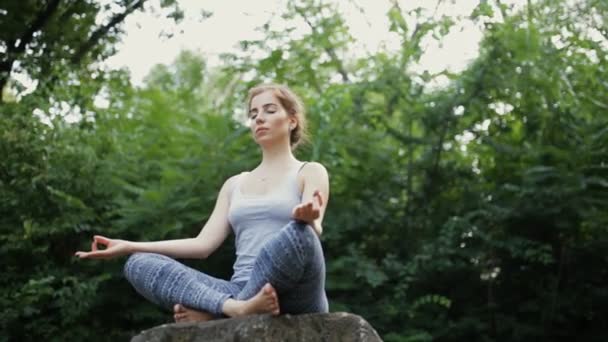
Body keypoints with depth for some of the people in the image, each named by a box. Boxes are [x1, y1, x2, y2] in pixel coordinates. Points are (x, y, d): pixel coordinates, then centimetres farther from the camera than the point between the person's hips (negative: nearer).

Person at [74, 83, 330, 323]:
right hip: (242, 292, 5)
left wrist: (306, 218, -33)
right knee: (139, 264, -12)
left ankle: (211, 313, -27)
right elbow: (204, 244, 15)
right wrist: (129, 246, 7)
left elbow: (313, 232, -7)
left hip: (294, 300, -5)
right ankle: (237, 308, -38)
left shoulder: (310, 172, 11)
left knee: (298, 232, -37)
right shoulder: (235, 184, 25)